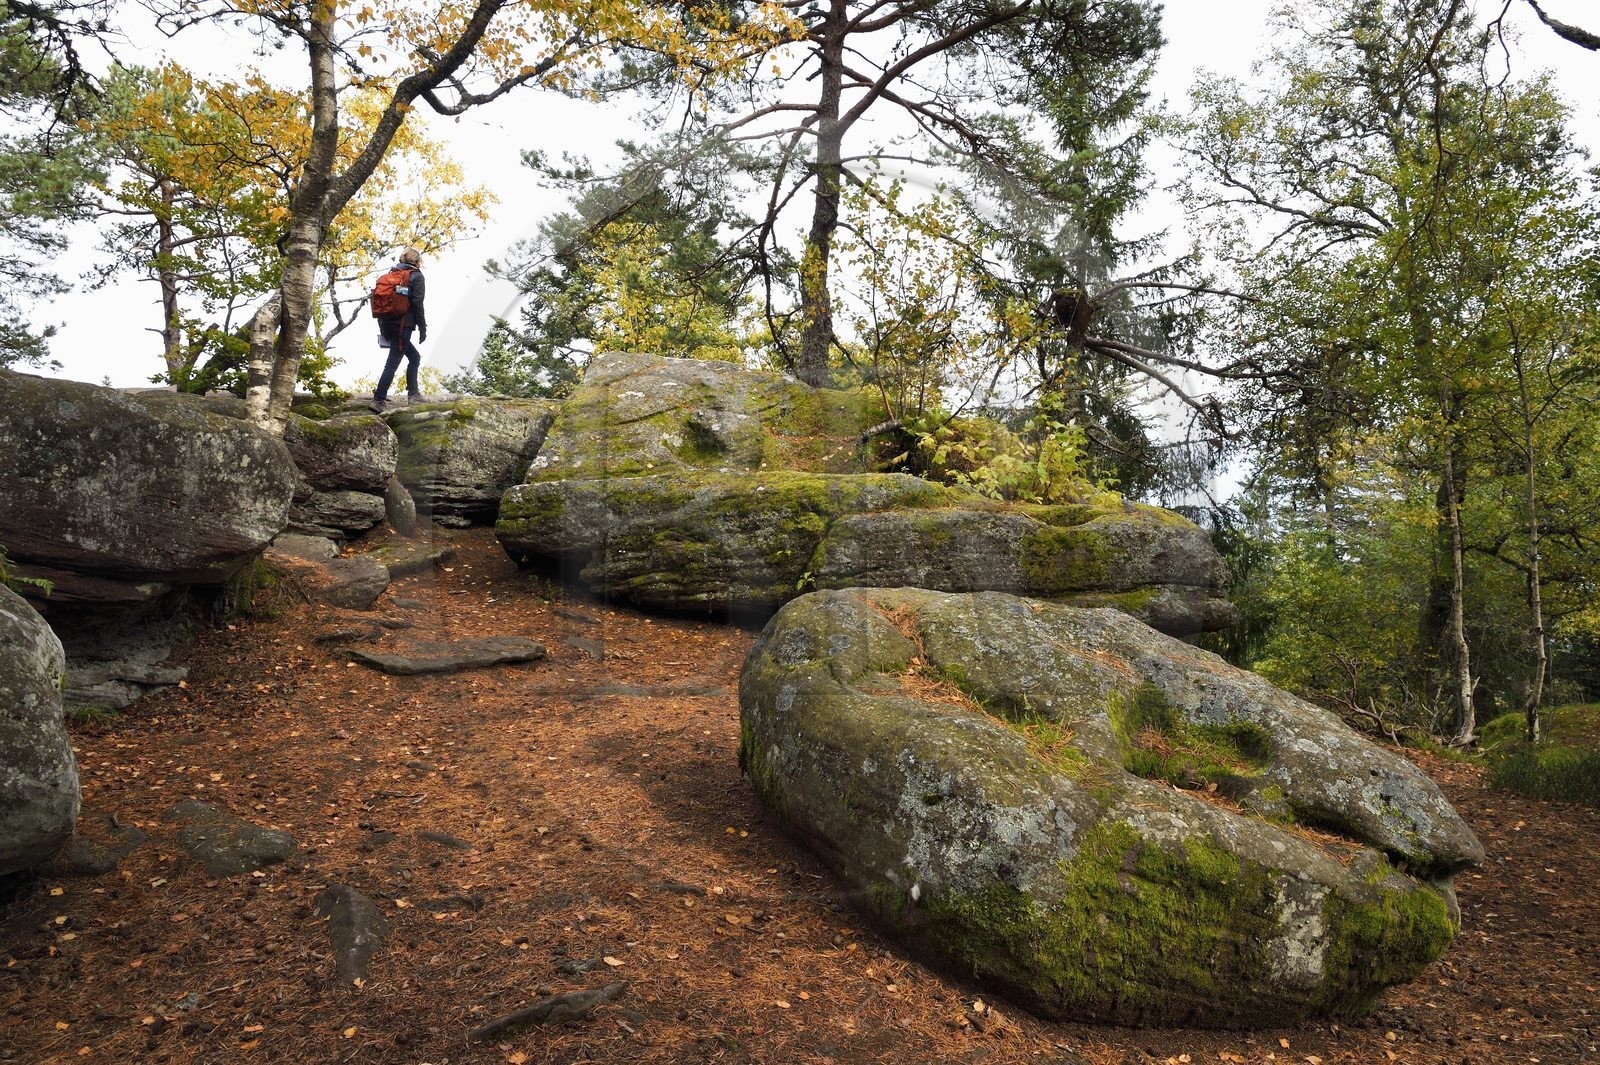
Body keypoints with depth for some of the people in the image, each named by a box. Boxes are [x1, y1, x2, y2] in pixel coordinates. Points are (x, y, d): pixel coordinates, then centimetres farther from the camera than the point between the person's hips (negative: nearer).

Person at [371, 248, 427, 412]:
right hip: (403, 326, -8)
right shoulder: (416, 276, 0)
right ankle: (378, 400, -17)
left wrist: (382, 327, 18)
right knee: (392, 363, -10)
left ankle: (413, 393, 22)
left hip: (388, 325, 8)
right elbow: (417, 303, -12)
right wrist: (422, 328, -8)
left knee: (414, 357, 22)